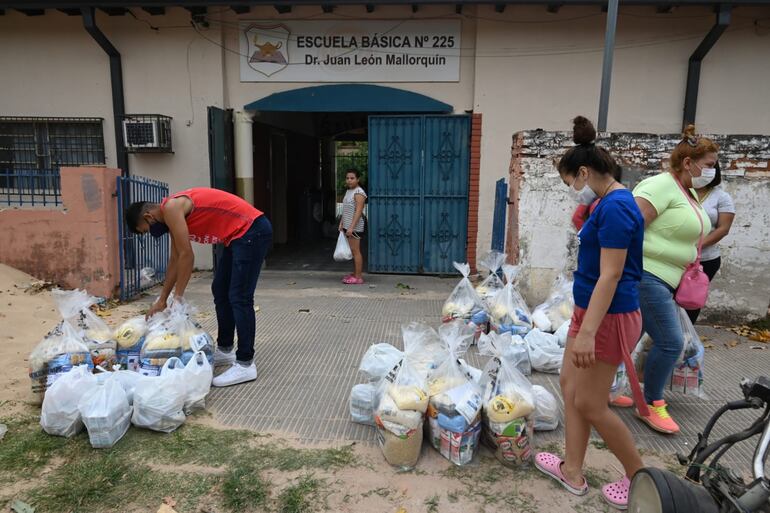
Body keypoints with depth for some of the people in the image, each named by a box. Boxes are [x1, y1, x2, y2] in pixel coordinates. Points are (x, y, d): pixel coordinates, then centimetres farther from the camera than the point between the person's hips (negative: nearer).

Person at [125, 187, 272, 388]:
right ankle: (225, 350, 28)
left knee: (239, 298, -10)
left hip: (251, 231, -10)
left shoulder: (171, 208, -13)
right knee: (220, 291, 16)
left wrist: (177, 297, -6)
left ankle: (245, 364, -4)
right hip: (238, 235, 10)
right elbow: (175, 260, 21)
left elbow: (186, 256, -15)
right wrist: (162, 300, 23)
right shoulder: (173, 214, 16)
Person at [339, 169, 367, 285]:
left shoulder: (359, 192, -13)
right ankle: (355, 274, 20)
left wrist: (351, 227, -24)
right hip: (348, 226, 9)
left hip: (355, 227, -9)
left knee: (355, 250, -7)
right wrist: (341, 223, 14)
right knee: (352, 251, 12)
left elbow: (358, 211, -20)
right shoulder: (348, 191, 17)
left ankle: (358, 277, -3)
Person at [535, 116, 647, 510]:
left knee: (590, 404, 2)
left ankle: (640, 477, 23)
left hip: (608, 316, -10)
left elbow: (610, 275, -25)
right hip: (591, 310, 10)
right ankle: (573, 472, 28)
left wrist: (588, 332, -27)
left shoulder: (615, 207, -21)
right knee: (570, 385, 15)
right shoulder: (610, 203, 11)